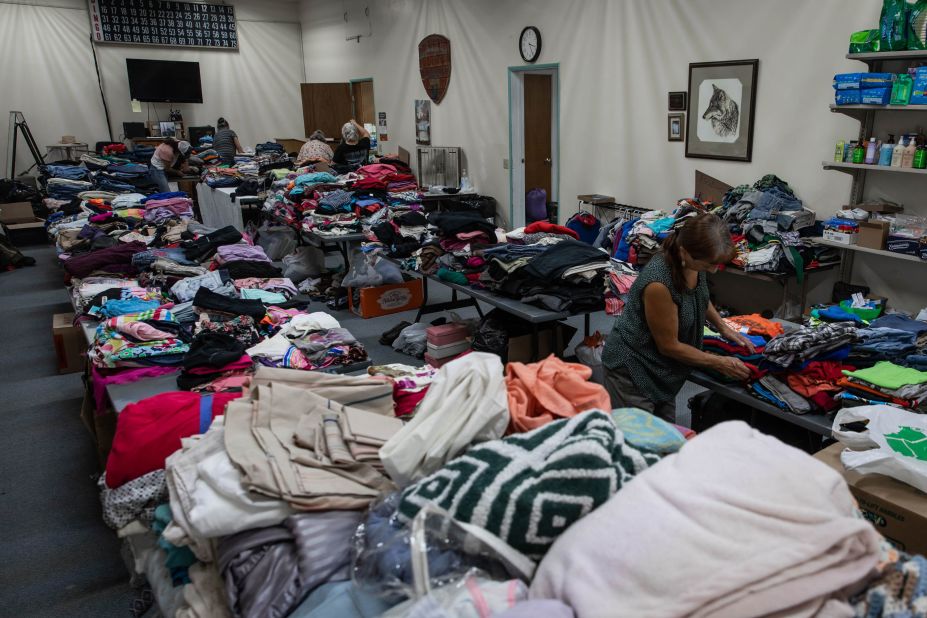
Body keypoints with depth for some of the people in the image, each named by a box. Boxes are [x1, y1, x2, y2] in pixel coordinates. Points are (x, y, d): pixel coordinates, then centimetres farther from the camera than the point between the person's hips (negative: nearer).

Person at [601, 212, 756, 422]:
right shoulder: (659, 282, -33)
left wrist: (724, 328, 6)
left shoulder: (695, 263, -11)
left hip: (660, 369, 8)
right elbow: (669, 345, -20)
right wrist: (719, 363, -12)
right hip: (632, 369, -8)